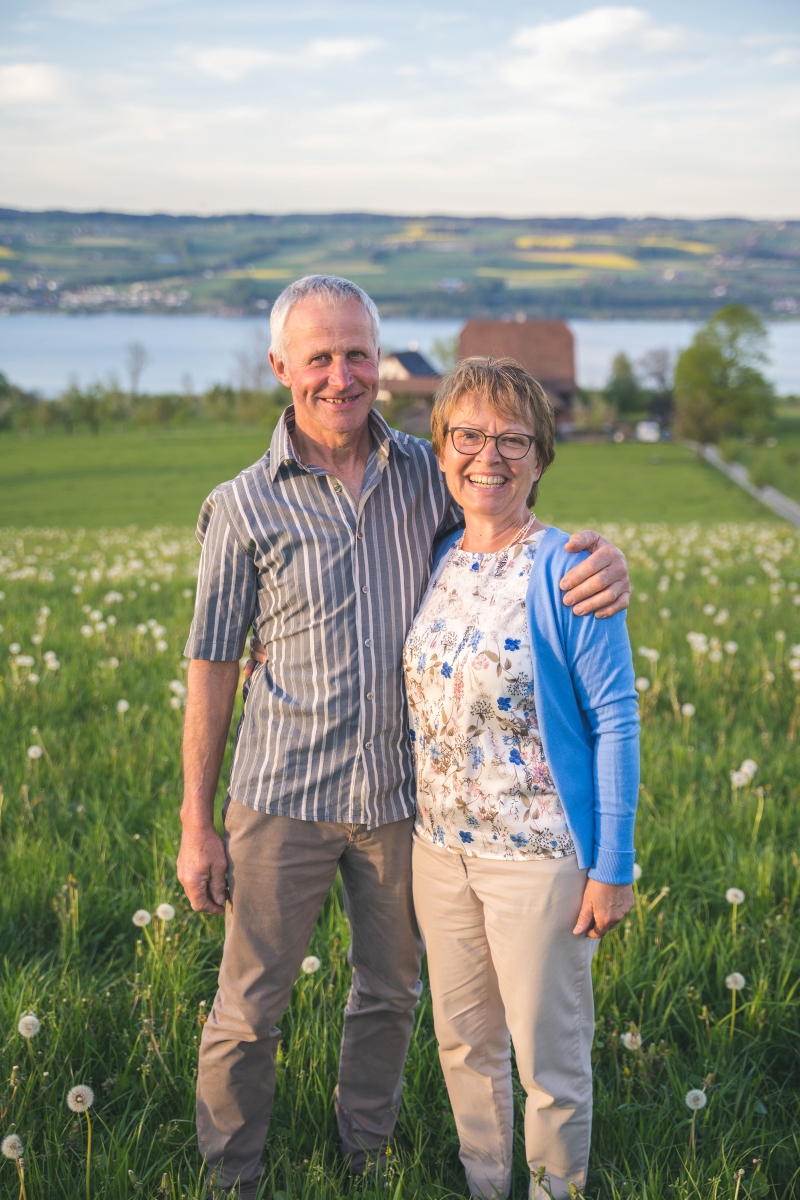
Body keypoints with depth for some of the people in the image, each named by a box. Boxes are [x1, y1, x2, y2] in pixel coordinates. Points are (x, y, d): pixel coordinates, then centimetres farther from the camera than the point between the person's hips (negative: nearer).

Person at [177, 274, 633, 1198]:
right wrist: (197, 828, -3)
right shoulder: (243, 508, -7)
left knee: (390, 992, 18)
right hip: (283, 798, -3)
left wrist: (605, 559, -22)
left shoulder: (426, 475, 0)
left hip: (400, 793, 3)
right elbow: (210, 670, -3)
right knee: (248, 1009, 6)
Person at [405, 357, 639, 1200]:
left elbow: (614, 721, -11)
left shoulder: (565, 571, -13)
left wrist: (612, 865, -11)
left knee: (548, 1052, 9)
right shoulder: (437, 562, 3)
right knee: (463, 1041, 19)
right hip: (440, 847, 6)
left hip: (539, 853, -6)